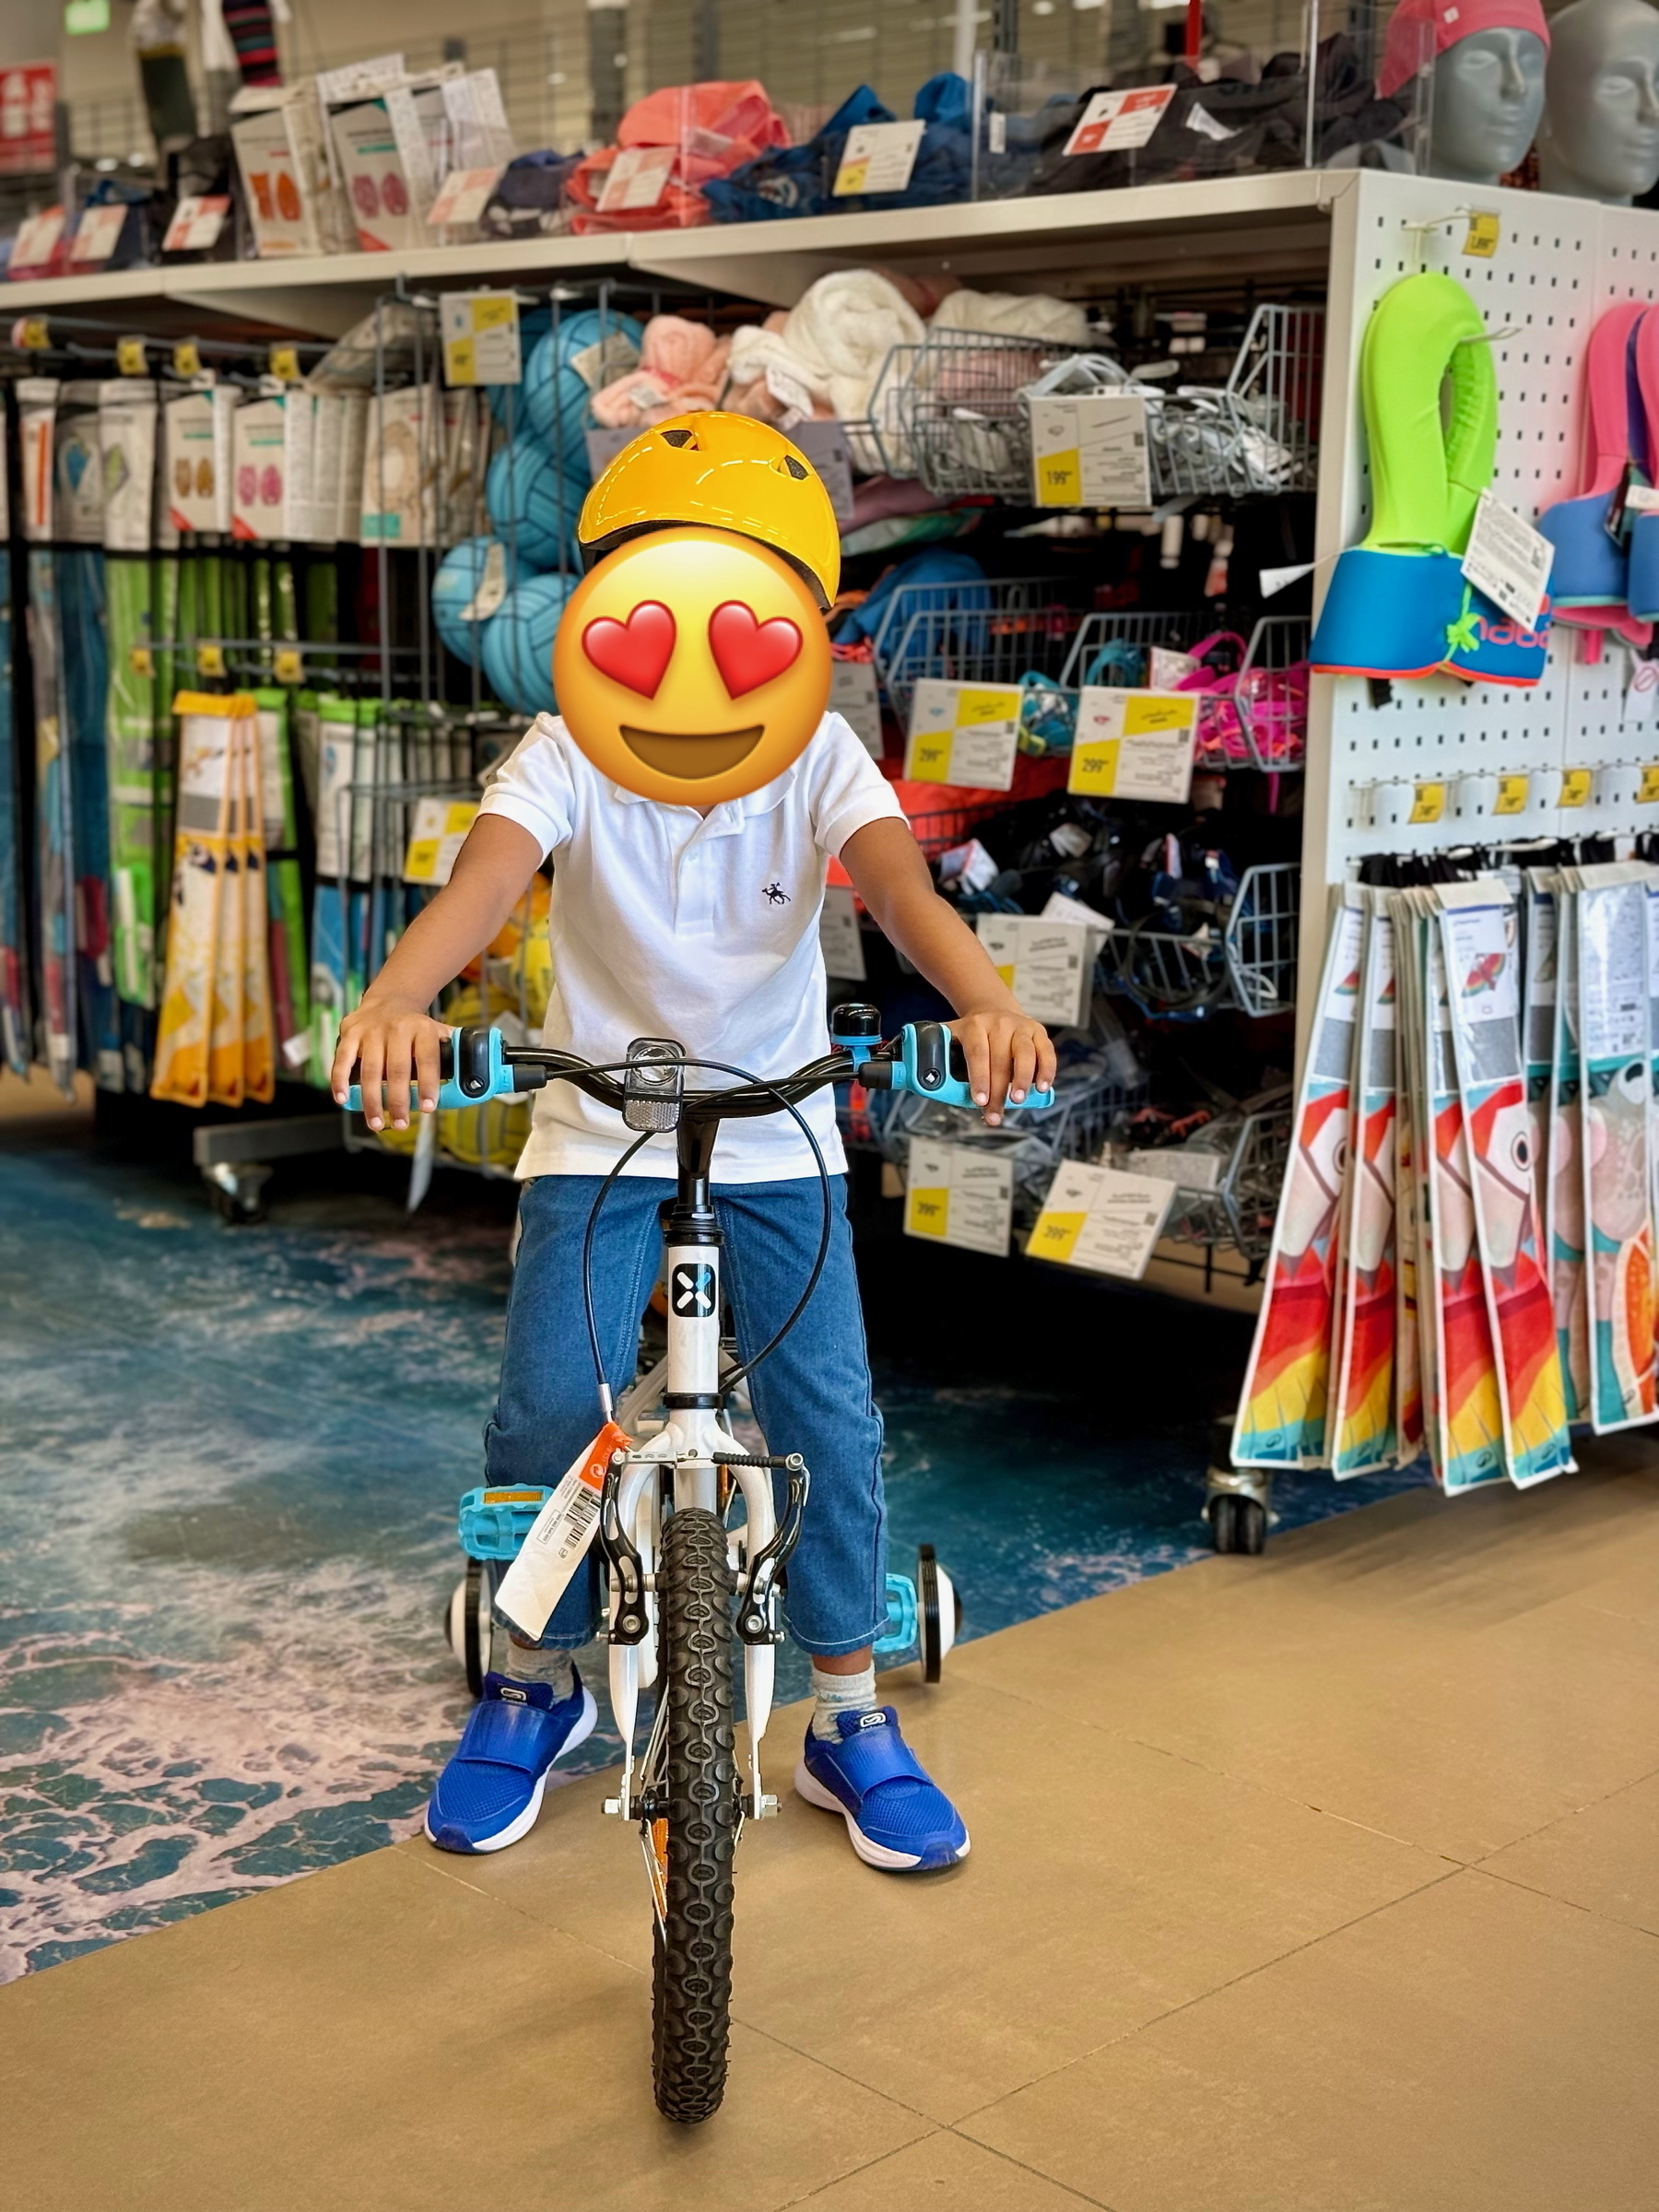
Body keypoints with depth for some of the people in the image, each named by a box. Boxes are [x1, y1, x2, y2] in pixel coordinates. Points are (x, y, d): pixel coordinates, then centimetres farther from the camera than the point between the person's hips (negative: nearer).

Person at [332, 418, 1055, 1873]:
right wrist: (397, 1000, -54)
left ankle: (852, 1719, 13)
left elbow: (901, 884, -29)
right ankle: (535, 1684, 16)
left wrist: (984, 999, -51)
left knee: (828, 1412, -7)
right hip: (597, 1134, 0)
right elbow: (485, 881, -32)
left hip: (778, 1139, 1)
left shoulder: (819, 758, -11)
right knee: (546, 1407, -11)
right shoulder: (569, 756, -14)